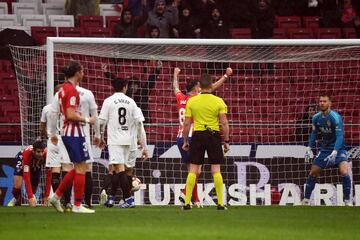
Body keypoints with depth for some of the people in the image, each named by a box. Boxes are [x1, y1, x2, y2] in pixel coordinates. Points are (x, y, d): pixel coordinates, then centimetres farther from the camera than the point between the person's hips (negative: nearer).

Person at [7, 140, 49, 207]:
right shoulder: (27, 154, -44)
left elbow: (48, 176, -33)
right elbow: (26, 177, -46)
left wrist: (46, 196, -36)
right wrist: (30, 197, -50)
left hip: (37, 165, 3)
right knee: (17, 186, -18)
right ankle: (16, 199, 15)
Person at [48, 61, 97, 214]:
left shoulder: (63, 88, 13)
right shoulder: (72, 90, -16)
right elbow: (71, 115, -23)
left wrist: (53, 133, 23)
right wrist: (87, 120, -10)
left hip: (67, 132, 10)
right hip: (74, 132, -10)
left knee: (79, 168, 16)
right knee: (81, 168, -4)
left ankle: (57, 196, 16)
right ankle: (77, 205, -3)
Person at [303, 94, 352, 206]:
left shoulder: (335, 117, -21)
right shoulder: (316, 118, -3)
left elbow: (339, 136, -26)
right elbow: (314, 133, 13)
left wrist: (334, 153, -35)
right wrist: (309, 148, 3)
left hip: (338, 148, -6)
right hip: (324, 149, 6)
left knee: (344, 172, -25)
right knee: (312, 173, 5)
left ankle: (347, 201, -15)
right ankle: (306, 200, 20)